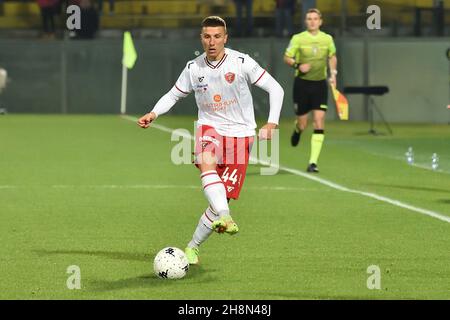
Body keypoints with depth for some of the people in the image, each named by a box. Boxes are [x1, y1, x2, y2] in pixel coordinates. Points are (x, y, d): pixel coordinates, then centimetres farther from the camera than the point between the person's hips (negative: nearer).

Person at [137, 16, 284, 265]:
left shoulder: (242, 63, -7)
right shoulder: (193, 68, 2)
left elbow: (275, 89, -1)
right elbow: (173, 95, 17)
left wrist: (271, 123, -12)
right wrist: (153, 114, -1)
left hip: (240, 134, -1)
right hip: (209, 128, 1)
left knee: (223, 197, -6)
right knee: (206, 162, -37)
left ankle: (193, 247, 9)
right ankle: (225, 218, -48)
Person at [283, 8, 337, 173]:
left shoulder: (327, 39, 3)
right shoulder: (298, 38, -5)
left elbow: (332, 57, 20)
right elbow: (287, 58, 1)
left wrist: (333, 73, 5)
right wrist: (298, 65, -17)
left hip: (320, 85, 1)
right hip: (302, 83, -1)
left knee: (319, 122, -11)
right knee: (303, 123, 3)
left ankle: (313, 162, -9)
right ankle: (297, 129, 44)